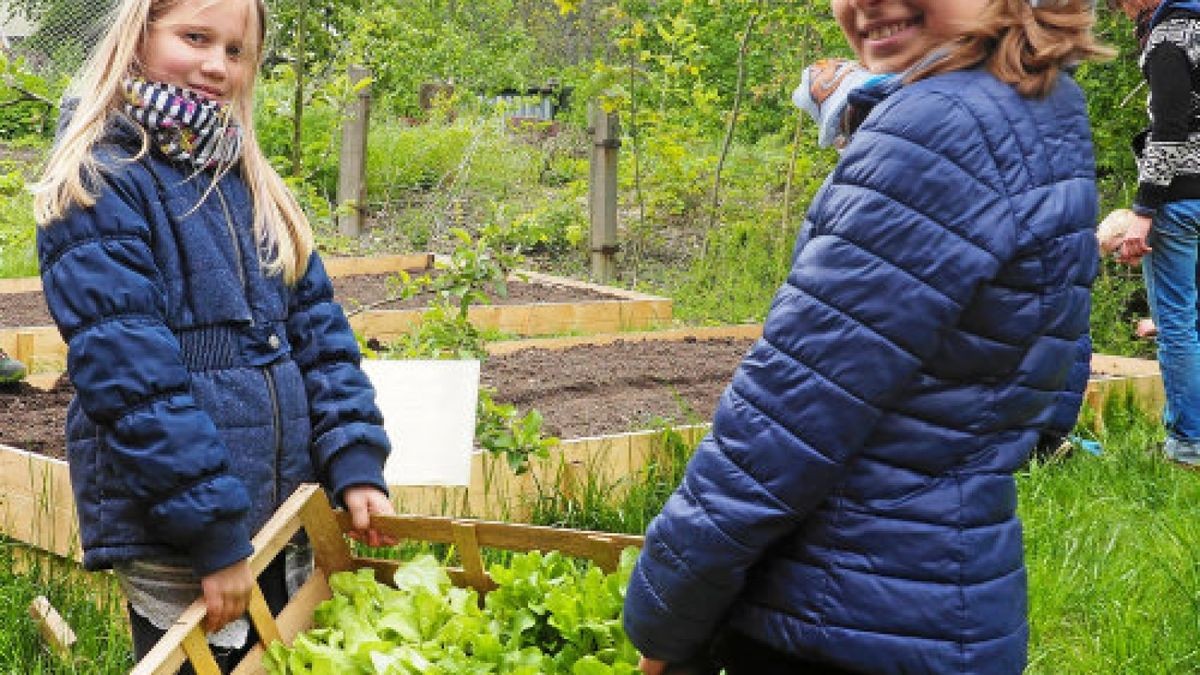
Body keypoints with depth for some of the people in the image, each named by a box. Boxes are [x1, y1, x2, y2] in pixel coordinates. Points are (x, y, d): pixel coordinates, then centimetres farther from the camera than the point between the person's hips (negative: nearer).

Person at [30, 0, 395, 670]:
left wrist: (356, 462, -4)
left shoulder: (248, 180, 11)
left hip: (283, 508, 7)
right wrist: (214, 535, -22)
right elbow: (132, 377, -19)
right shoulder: (98, 187, -11)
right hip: (174, 534, -7)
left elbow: (316, 326, 8)